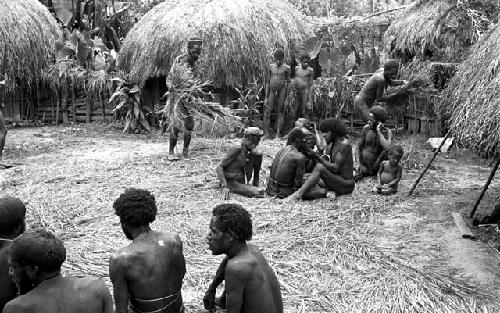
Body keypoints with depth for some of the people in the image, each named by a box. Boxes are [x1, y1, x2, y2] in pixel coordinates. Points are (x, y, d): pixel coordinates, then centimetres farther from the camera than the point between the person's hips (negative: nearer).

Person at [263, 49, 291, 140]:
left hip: (282, 91, -3)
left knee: (280, 112, 0)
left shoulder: (286, 68, 1)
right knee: (267, 112, -6)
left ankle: (278, 134, 3)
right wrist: (266, 97, 7)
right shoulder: (271, 67, 9)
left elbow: (288, 82, 5)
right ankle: (267, 134, -3)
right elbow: (268, 82, 11)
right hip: (272, 91, 3)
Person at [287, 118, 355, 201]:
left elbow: (335, 168, -21)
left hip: (346, 185, -9)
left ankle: (298, 194, -34)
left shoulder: (344, 144, -16)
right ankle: (330, 192, -21)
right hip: (336, 182, 9)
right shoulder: (331, 144, 11)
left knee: (319, 167, -29)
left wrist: (317, 157, -22)